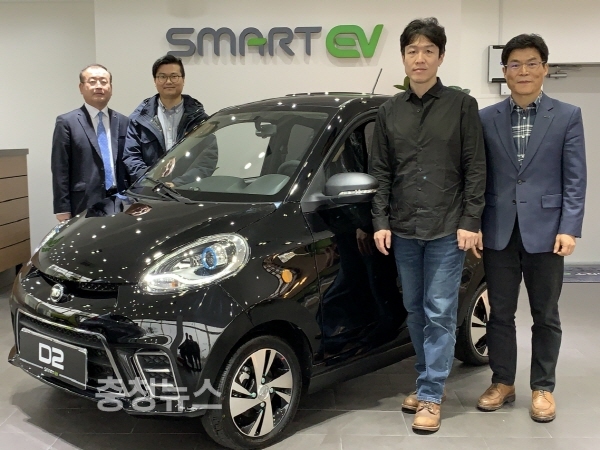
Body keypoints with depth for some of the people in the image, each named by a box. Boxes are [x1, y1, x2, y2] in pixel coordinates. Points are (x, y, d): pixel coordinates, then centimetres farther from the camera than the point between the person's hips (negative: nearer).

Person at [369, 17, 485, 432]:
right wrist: (381, 221, 3)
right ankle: (428, 381, 27)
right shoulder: (390, 112, 9)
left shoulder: (461, 105, -1)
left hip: (447, 229, -4)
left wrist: (470, 221, -9)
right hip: (403, 230, 4)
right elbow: (382, 172, 9)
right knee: (414, 311, 11)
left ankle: (430, 396, 9)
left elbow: (475, 168, -3)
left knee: (440, 313, -1)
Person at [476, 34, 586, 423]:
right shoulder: (486, 118, 6)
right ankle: (503, 382, 24)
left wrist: (569, 228, -10)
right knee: (500, 313, 10)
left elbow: (575, 179, -2)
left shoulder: (567, 116, 2)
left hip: (545, 230, -1)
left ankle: (543, 388, 23)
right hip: (499, 231, 2)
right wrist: (473, 224, 0)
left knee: (546, 315, 9)